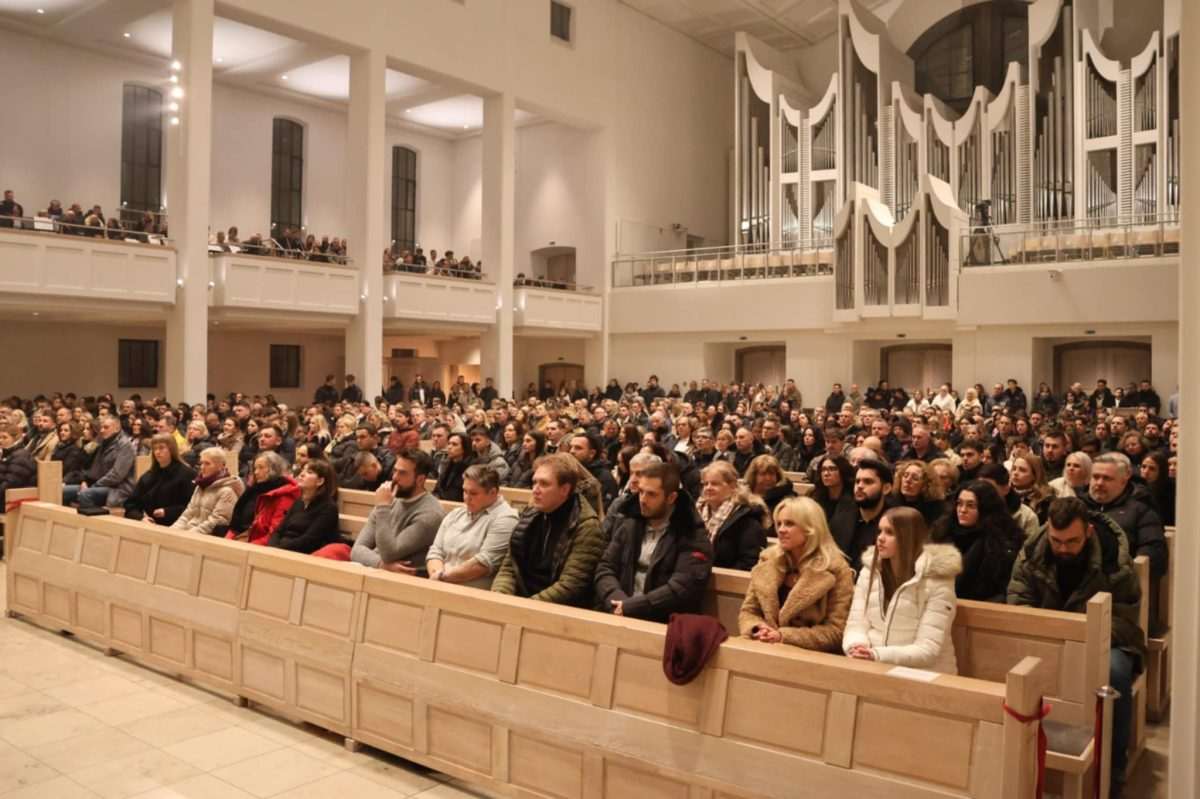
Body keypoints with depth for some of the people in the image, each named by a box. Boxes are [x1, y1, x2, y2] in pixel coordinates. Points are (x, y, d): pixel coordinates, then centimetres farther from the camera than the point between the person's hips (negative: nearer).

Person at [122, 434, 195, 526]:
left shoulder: (186, 474, 1)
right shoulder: (147, 477, 21)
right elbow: (130, 504, 16)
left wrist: (167, 512, -16)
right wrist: (141, 517, -5)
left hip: (173, 527, -5)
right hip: (145, 526, 5)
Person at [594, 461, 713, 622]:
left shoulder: (692, 536, -3)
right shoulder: (629, 524, 13)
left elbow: (682, 588, -15)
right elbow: (605, 568, 7)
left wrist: (629, 607, -17)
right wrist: (618, 604, -12)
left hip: (665, 623, -4)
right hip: (620, 615, 4)